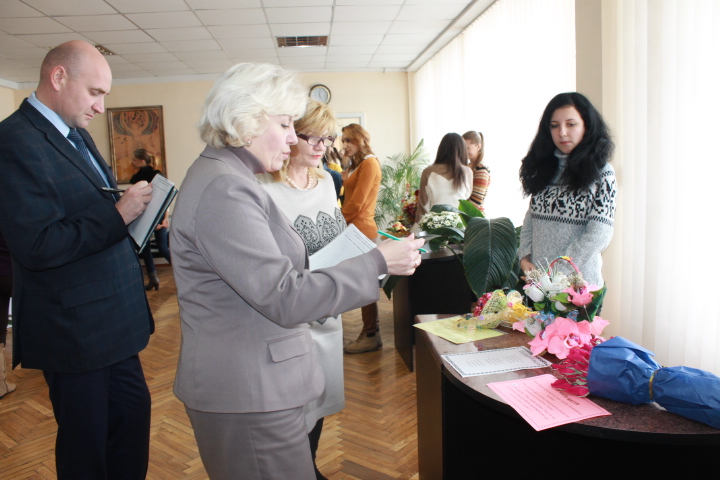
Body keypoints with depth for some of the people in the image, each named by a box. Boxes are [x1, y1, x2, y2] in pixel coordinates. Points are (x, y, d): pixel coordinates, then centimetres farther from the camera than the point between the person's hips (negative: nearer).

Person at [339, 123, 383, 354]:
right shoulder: (356, 165, 21)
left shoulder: (369, 164, -9)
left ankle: (371, 336, 5)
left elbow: (356, 203, -15)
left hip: (362, 230, -9)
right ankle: (369, 331, 19)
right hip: (355, 230, 9)